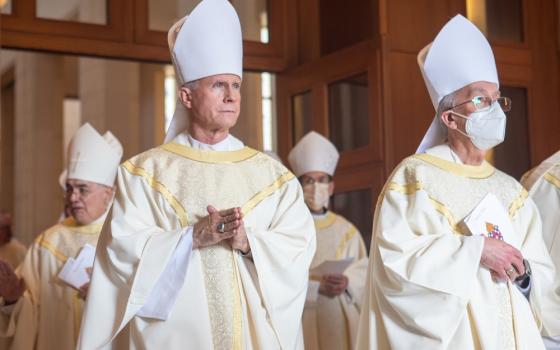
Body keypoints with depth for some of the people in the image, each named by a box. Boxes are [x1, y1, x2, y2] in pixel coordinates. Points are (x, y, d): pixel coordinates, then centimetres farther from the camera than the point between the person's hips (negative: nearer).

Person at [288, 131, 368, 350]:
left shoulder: (346, 230, 8)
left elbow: (364, 271, 5)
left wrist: (347, 282, -15)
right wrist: (316, 287, -19)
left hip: (342, 321, 3)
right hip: (303, 322, -3)